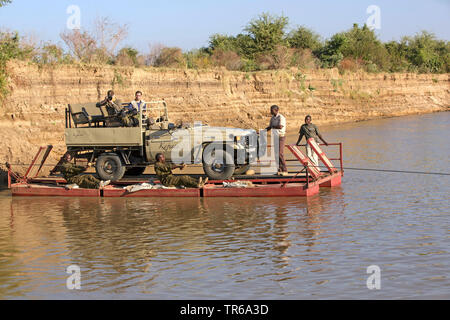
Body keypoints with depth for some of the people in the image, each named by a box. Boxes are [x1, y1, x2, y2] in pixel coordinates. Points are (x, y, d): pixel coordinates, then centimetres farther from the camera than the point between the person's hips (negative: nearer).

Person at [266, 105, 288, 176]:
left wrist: (273, 126, -13)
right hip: (275, 137, 8)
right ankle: (279, 170, 12)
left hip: (281, 137, -8)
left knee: (280, 153, -13)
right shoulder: (273, 118, 12)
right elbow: (270, 127, 21)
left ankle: (285, 170, -9)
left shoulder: (281, 117, -14)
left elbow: (280, 126, -29)